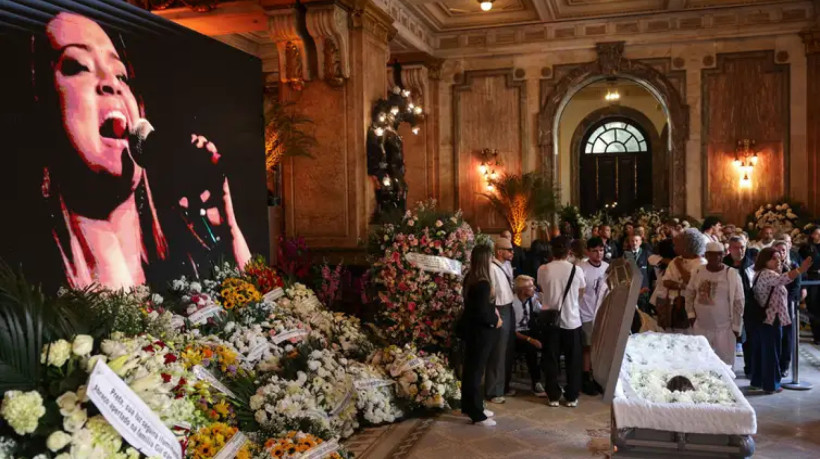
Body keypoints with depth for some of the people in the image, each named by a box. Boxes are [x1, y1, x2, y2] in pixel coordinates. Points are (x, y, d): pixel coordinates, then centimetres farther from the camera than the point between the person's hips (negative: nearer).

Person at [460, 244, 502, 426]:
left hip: (471, 328, 9)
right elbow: (482, 313, -25)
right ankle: (477, 414, 9)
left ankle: (469, 406, 29)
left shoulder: (469, 278, 3)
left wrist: (493, 309, 3)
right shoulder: (483, 283, -25)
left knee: (470, 368, 17)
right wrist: (495, 320, -9)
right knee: (476, 370, -1)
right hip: (480, 332, -9)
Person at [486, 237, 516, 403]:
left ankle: (503, 386, 34)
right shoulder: (492, 268, -20)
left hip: (509, 309, 9)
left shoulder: (506, 265, 8)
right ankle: (493, 391, 14)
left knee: (508, 351, 19)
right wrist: (495, 315, -20)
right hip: (499, 311, -9)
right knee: (498, 353, 1)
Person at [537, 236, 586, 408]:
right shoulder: (576, 270, -9)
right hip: (571, 320, -1)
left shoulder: (543, 270, -8)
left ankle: (553, 396, 15)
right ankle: (571, 397, 17)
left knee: (551, 360, 10)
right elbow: (580, 294, 7)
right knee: (573, 361, 12)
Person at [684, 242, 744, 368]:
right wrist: (691, 314, 2)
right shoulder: (698, 272, 0)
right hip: (701, 326, 4)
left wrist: (736, 326, -6)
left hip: (724, 328, -3)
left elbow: (739, 302, -6)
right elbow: (689, 294, 11)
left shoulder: (731, 274, -10)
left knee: (725, 362, 3)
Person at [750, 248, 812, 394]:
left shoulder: (760, 273, 16)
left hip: (761, 318, 10)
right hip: (771, 319, -10)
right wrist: (800, 270, -51)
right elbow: (781, 279, -39)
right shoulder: (766, 274, -18)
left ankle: (757, 381, 20)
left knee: (760, 350, 14)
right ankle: (771, 385, 4)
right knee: (771, 352, -2)